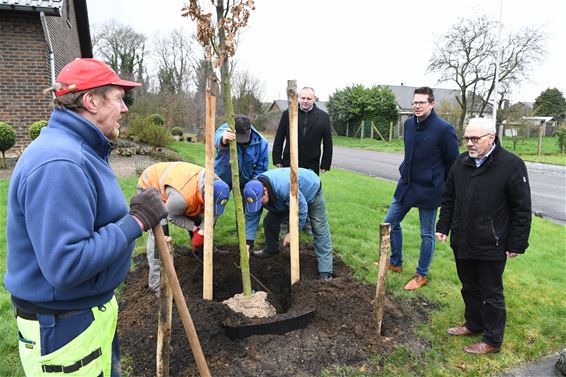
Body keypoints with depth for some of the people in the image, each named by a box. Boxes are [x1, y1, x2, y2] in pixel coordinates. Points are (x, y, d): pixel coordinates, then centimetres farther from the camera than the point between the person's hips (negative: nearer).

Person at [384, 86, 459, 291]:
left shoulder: (444, 129, -16)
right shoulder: (409, 124, 3)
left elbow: (453, 163, -8)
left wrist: (442, 188, -2)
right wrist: (405, 172, 14)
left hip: (428, 190, -6)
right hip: (406, 185, 7)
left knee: (427, 234, 8)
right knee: (390, 222, 12)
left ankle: (421, 275, 26)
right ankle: (395, 263, 33)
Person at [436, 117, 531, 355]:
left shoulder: (511, 165, -13)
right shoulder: (461, 162, 4)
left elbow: (522, 209, -10)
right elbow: (448, 199, 13)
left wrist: (516, 243, -10)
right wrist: (443, 226, 11)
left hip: (491, 246, -5)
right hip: (462, 242, 6)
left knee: (491, 294, 9)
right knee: (469, 288, 21)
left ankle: (493, 340, 26)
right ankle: (473, 325, 41)